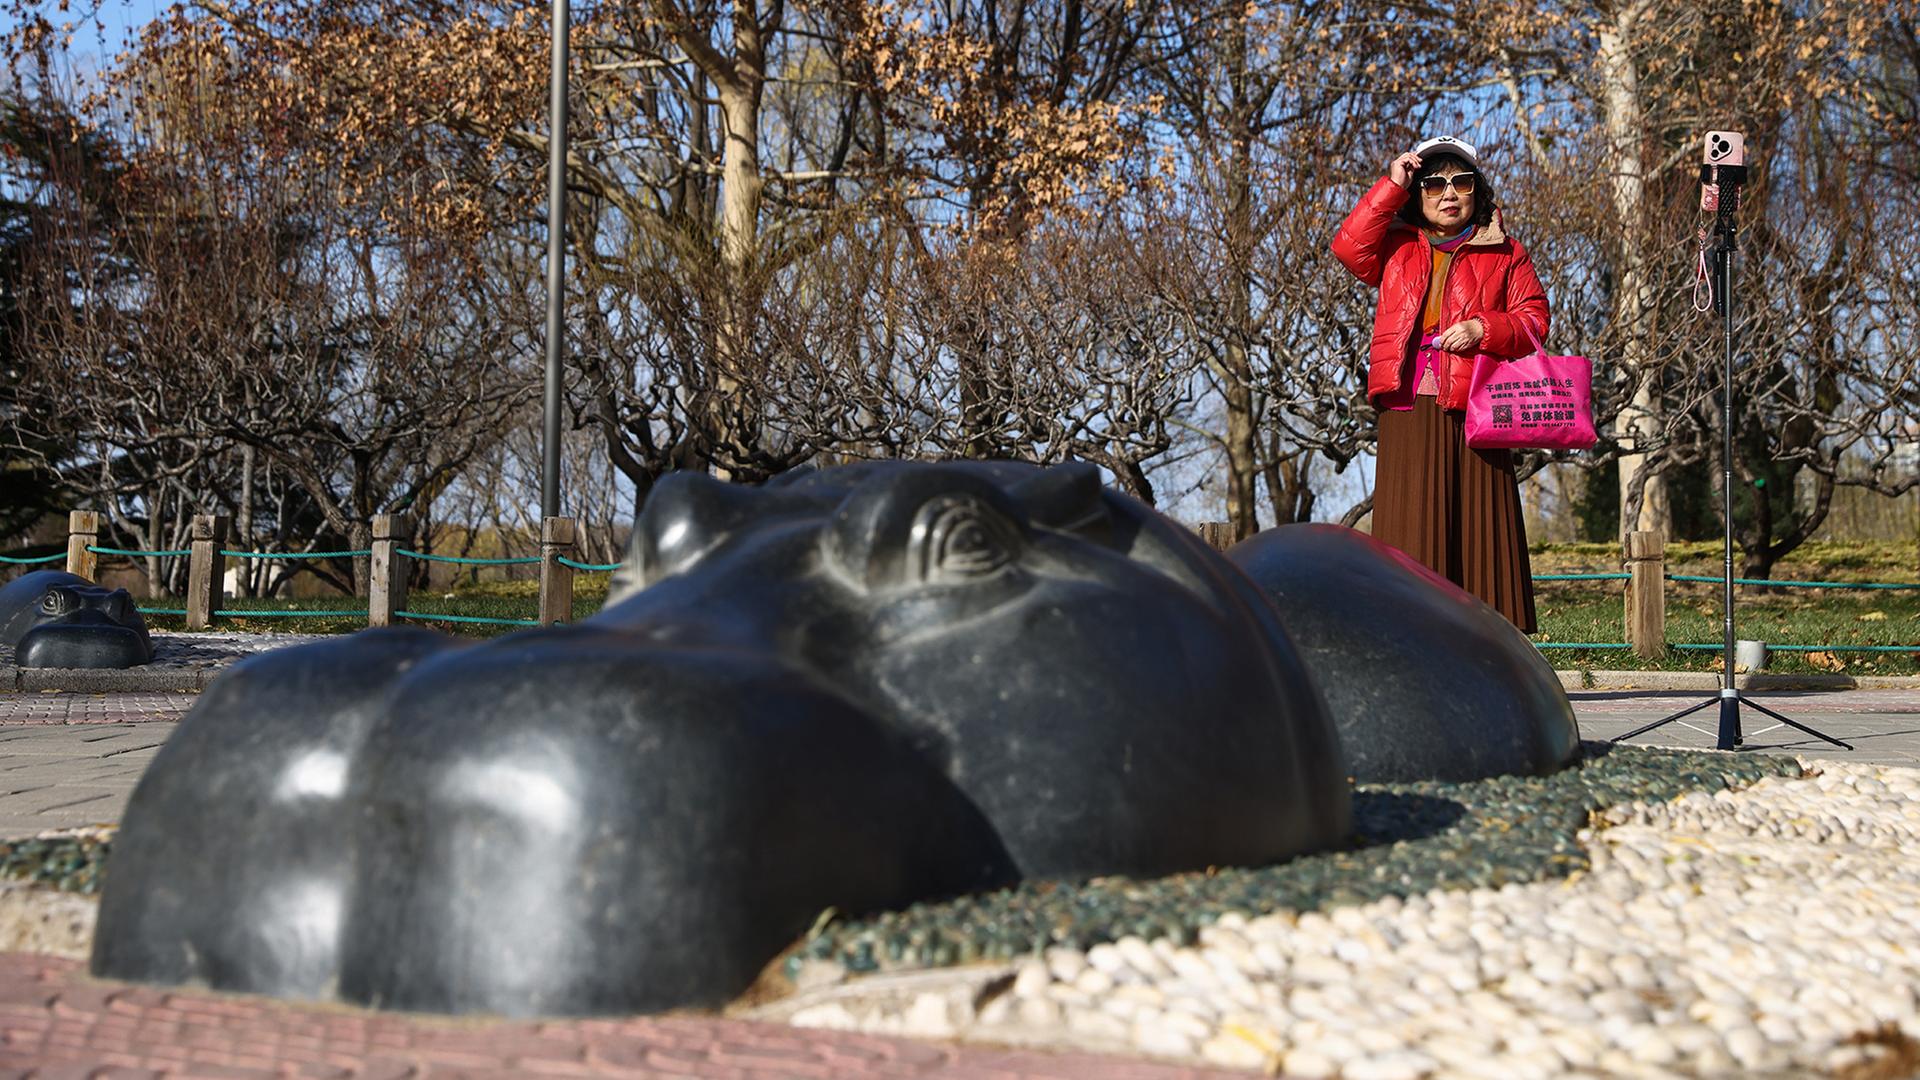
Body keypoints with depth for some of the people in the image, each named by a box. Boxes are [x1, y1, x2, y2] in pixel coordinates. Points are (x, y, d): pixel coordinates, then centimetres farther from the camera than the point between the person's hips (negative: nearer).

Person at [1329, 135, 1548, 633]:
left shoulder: (1504, 253, 14)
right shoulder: (1397, 247, 18)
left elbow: (1533, 319, 7)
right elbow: (1349, 246, -1)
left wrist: (1483, 329, -11)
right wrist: (1391, 186, 0)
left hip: (1475, 408, -1)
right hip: (1408, 409, 1)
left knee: (1477, 521, -3)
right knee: (1411, 525, -4)